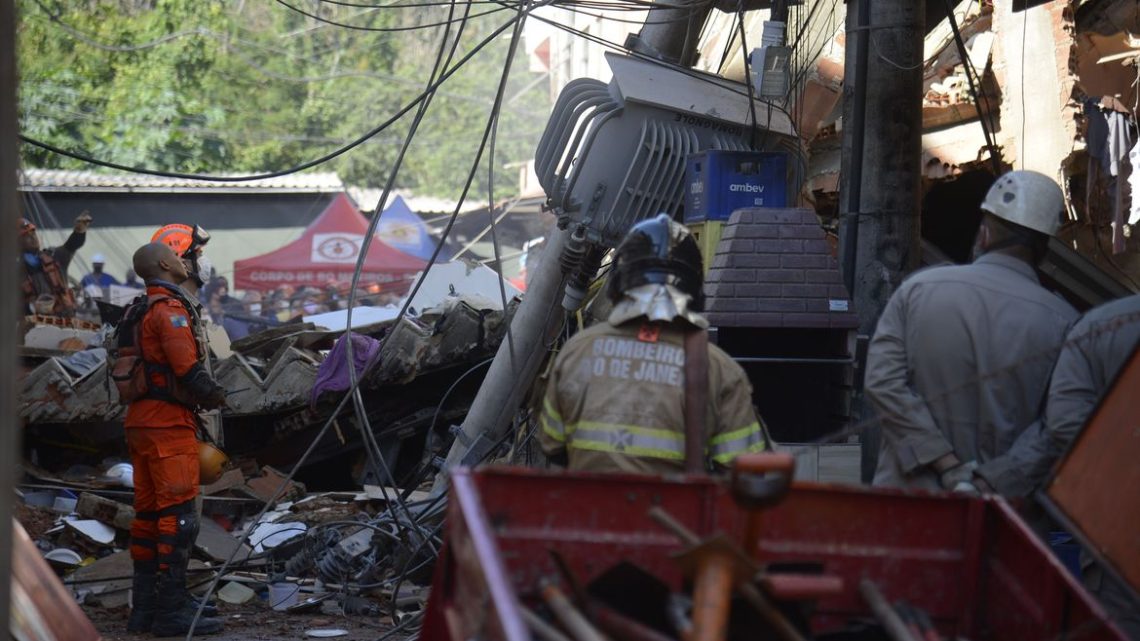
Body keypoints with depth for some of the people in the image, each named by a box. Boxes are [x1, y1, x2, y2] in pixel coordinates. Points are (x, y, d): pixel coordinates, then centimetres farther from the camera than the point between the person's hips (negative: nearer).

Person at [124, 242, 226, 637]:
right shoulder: (170, 309, -13)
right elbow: (188, 371, -21)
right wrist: (215, 395, -3)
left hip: (140, 422, 10)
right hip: (169, 424, -10)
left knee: (148, 513, 12)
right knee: (178, 515, -8)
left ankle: (145, 608, 17)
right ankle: (172, 611, -9)